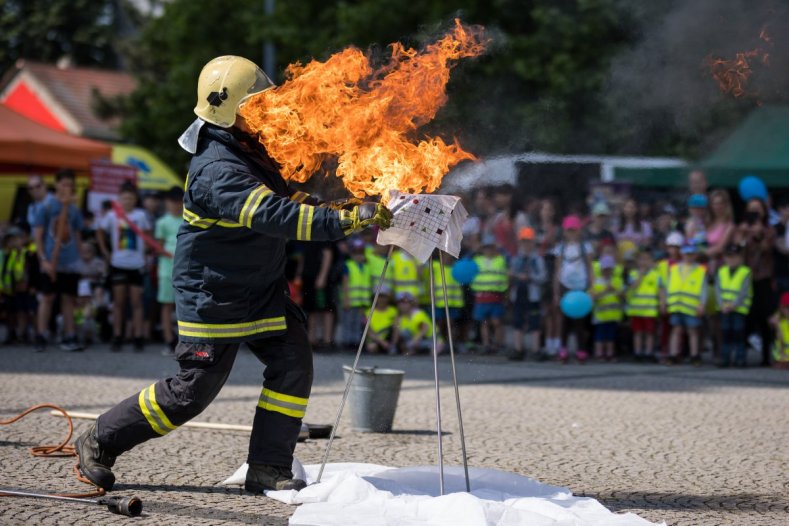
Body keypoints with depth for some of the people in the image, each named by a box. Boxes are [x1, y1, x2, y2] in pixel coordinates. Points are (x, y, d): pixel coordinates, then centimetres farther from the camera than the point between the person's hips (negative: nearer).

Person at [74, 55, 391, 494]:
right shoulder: (218, 170, -28)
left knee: (294, 365, -5)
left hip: (263, 290, 9)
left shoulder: (250, 147, 3)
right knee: (192, 392, -3)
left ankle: (267, 470, 0)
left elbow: (282, 199, 20)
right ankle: (100, 442, 15)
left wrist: (334, 209, 5)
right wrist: (346, 220, -43)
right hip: (214, 297, -9)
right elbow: (275, 217, -39)